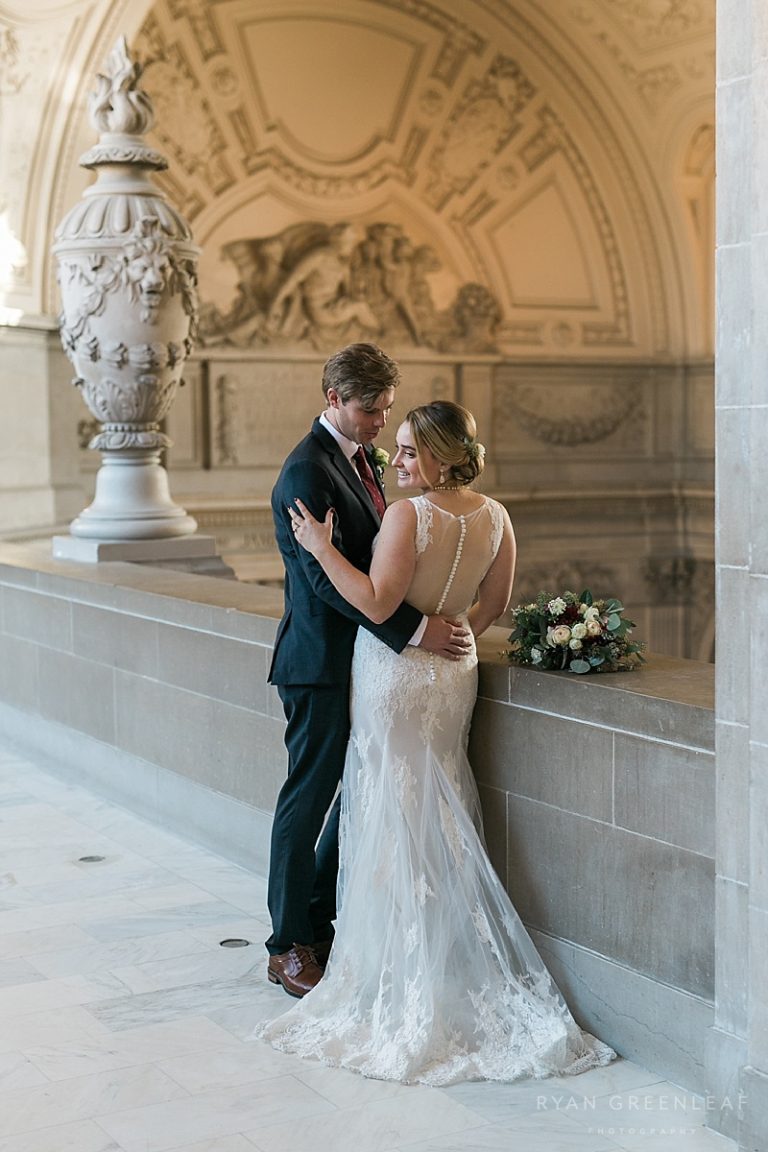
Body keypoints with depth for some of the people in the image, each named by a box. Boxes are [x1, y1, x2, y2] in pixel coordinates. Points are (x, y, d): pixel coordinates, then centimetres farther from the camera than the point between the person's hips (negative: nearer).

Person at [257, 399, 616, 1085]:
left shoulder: (409, 514, -19)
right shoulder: (494, 517, 2)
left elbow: (377, 603, -22)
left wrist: (322, 547, -17)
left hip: (398, 678, -7)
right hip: (454, 673, 7)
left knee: (395, 825, 2)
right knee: (441, 819, 16)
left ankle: (398, 975, 8)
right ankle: (458, 972, 22)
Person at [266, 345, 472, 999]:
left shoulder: (360, 458, 13)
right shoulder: (307, 472, -17)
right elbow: (328, 580, -25)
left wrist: (427, 617, 8)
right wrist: (414, 628, -28)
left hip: (362, 656, 9)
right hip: (322, 662, -9)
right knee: (309, 799, 1)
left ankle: (317, 920, 27)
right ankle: (290, 947, 13)